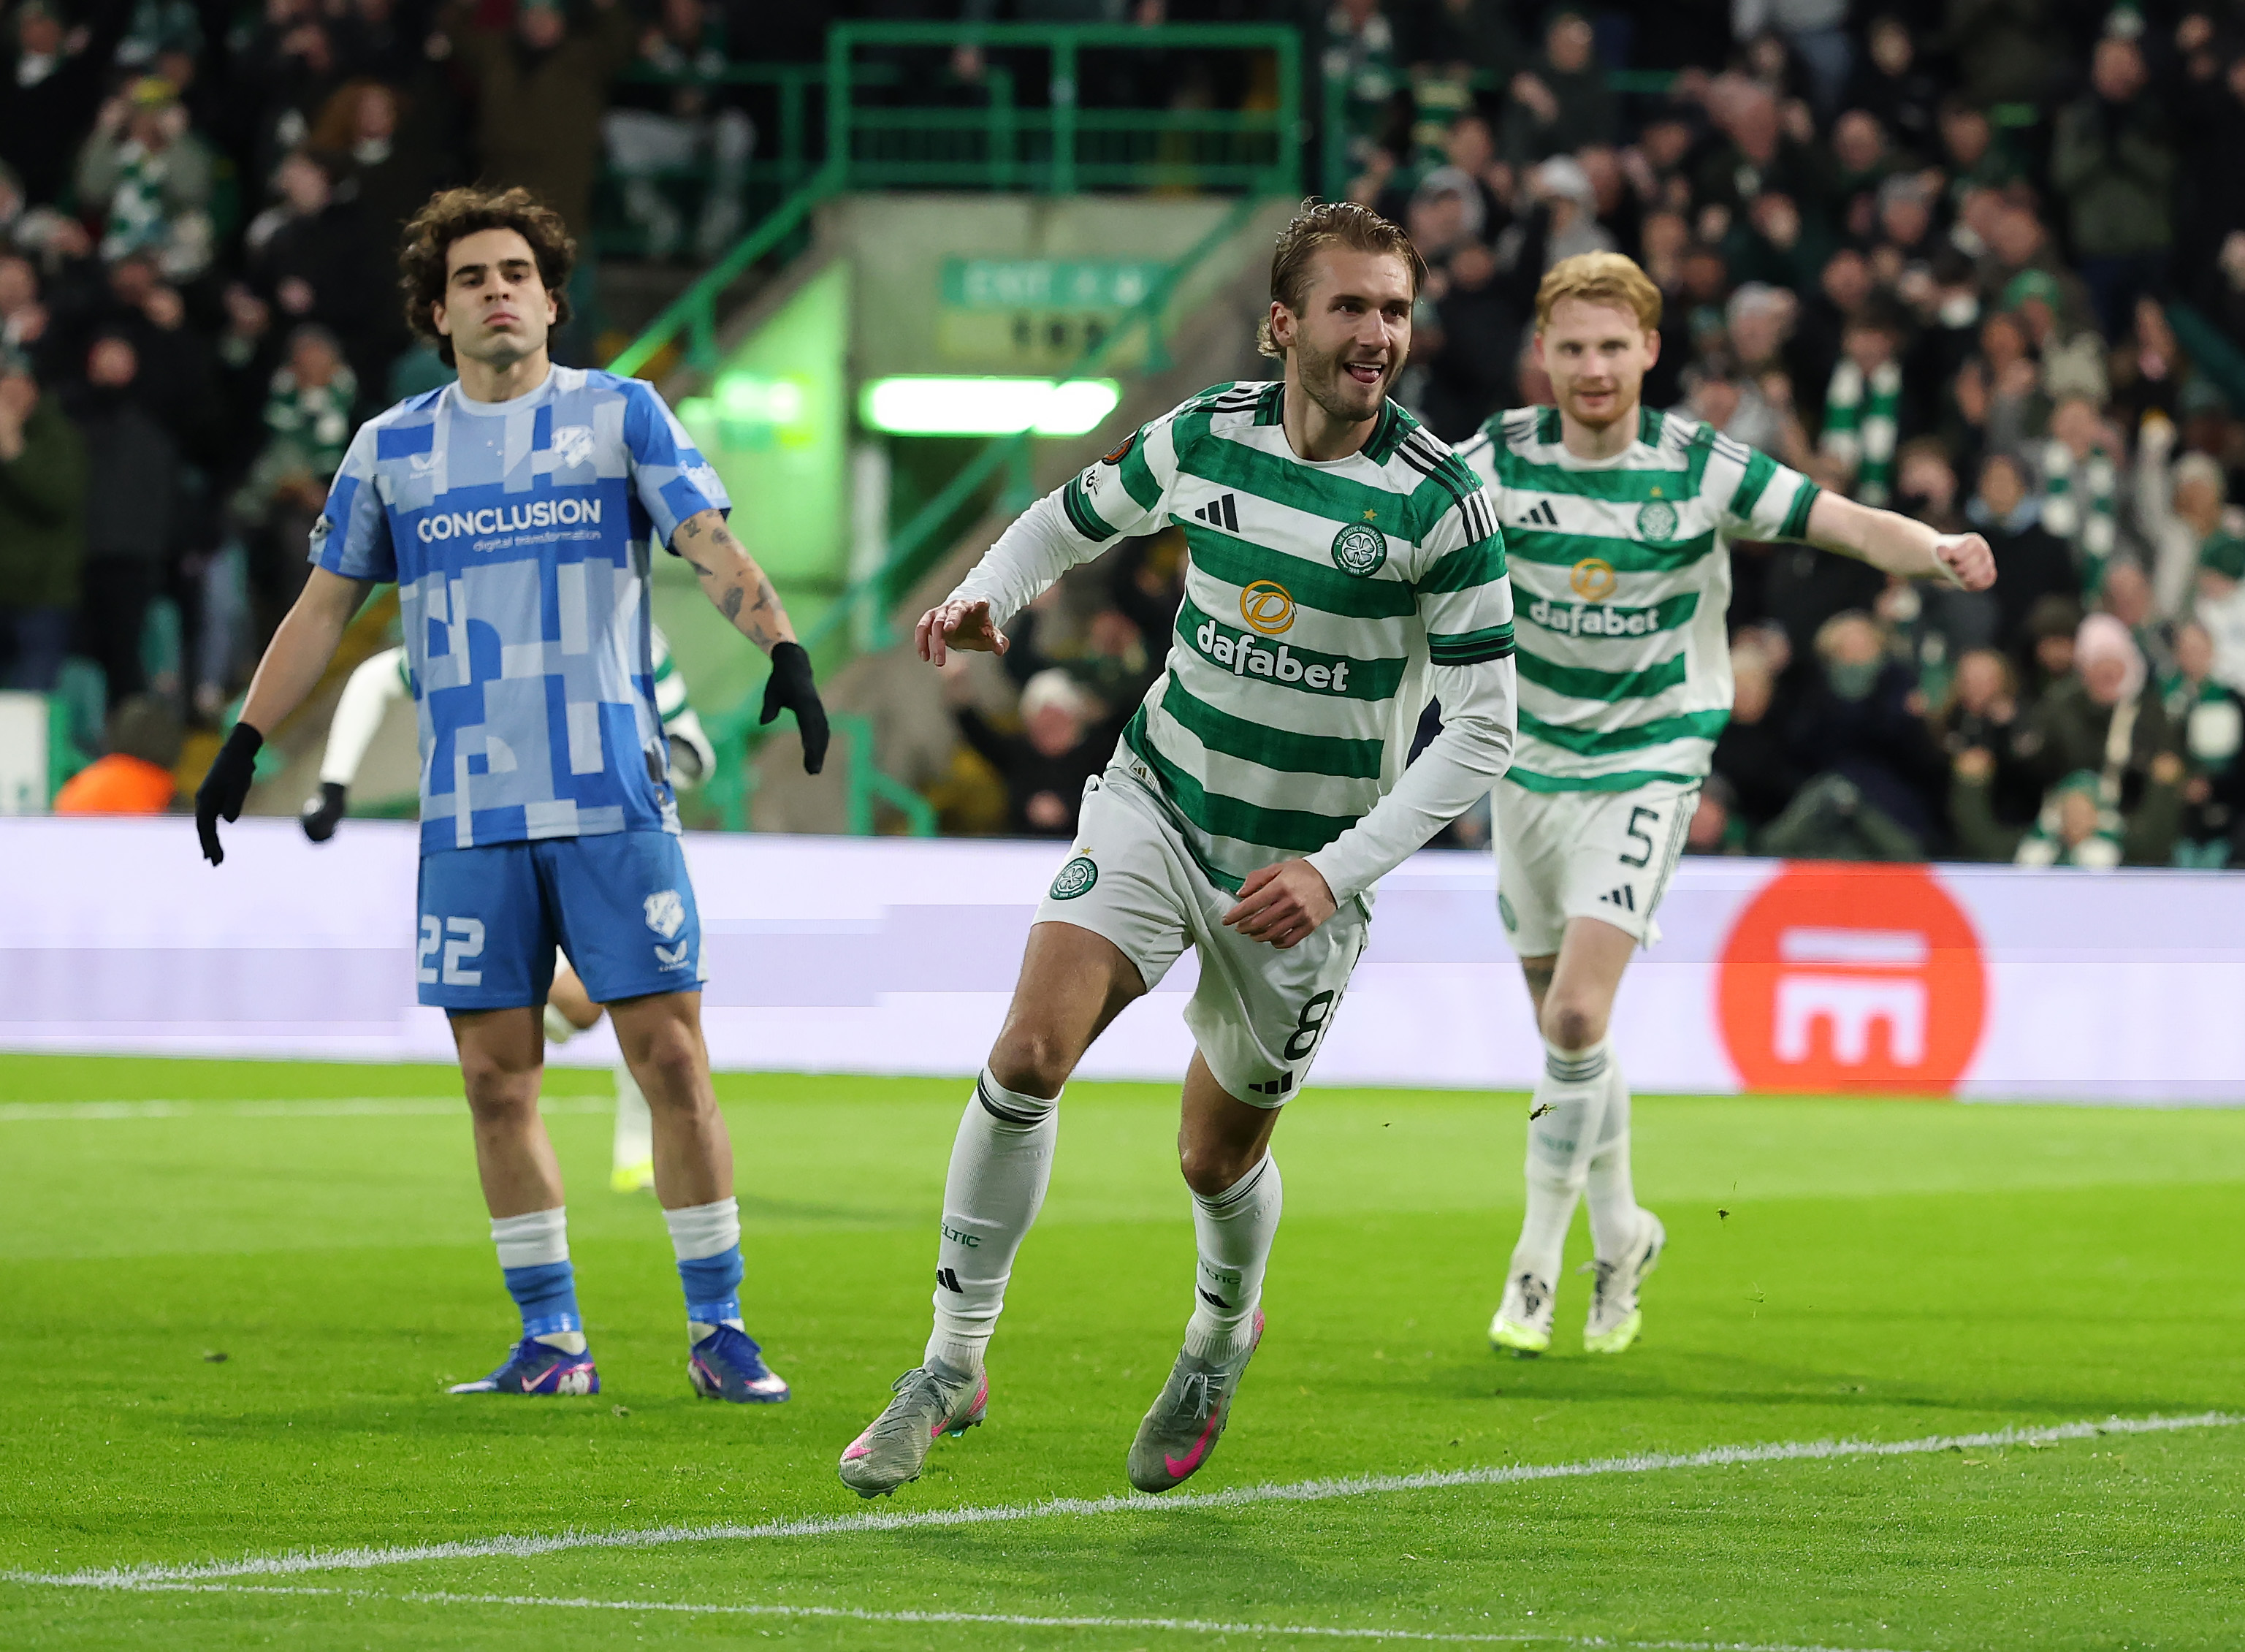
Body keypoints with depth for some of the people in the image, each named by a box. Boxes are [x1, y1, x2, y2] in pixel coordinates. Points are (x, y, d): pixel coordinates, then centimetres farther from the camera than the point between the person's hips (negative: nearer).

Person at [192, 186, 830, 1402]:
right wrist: (245, 742, 12)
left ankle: (717, 1328, 0)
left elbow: (712, 547, -4)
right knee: (497, 1079, 1)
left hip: (612, 800, -2)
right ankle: (550, 1339, 9)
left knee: (669, 1054, -6)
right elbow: (324, 606, 18)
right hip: (469, 813, 2)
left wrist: (783, 649, -21)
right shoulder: (391, 448, 12)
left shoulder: (619, 414, 5)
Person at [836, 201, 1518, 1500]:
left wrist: (1337, 871, -21)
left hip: (1305, 867, -2)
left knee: (1219, 1159, 9)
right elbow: (1075, 516, 16)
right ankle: (954, 1365, -8)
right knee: (1029, 1053, -19)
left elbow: (1484, 728, -14)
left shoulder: (1438, 501, -17)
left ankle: (1222, 1334, 44)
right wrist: (987, 598, -4)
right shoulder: (1206, 438, -5)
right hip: (1159, 804, 2)